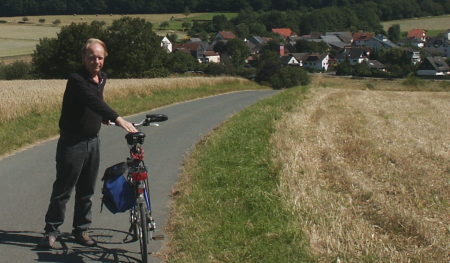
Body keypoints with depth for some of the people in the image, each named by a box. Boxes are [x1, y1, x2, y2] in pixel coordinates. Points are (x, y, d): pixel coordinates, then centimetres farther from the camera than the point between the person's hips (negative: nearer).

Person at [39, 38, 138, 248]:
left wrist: (104, 118, 19)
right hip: (72, 143, -7)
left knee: (87, 190, 12)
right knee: (63, 189, 0)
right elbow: (94, 102, -35)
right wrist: (118, 119, -45)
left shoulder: (102, 78, 8)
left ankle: (81, 230, 23)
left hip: (93, 142, 7)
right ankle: (51, 231, 11)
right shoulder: (76, 80, -19)